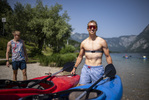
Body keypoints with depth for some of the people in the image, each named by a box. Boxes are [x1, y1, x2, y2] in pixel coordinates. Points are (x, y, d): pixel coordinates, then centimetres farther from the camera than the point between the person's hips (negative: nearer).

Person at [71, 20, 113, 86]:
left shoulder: (102, 42, 0)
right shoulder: (83, 43, 9)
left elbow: (108, 56, 0)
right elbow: (80, 57, 19)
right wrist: (75, 68, 18)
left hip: (97, 70, -3)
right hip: (85, 69, 3)